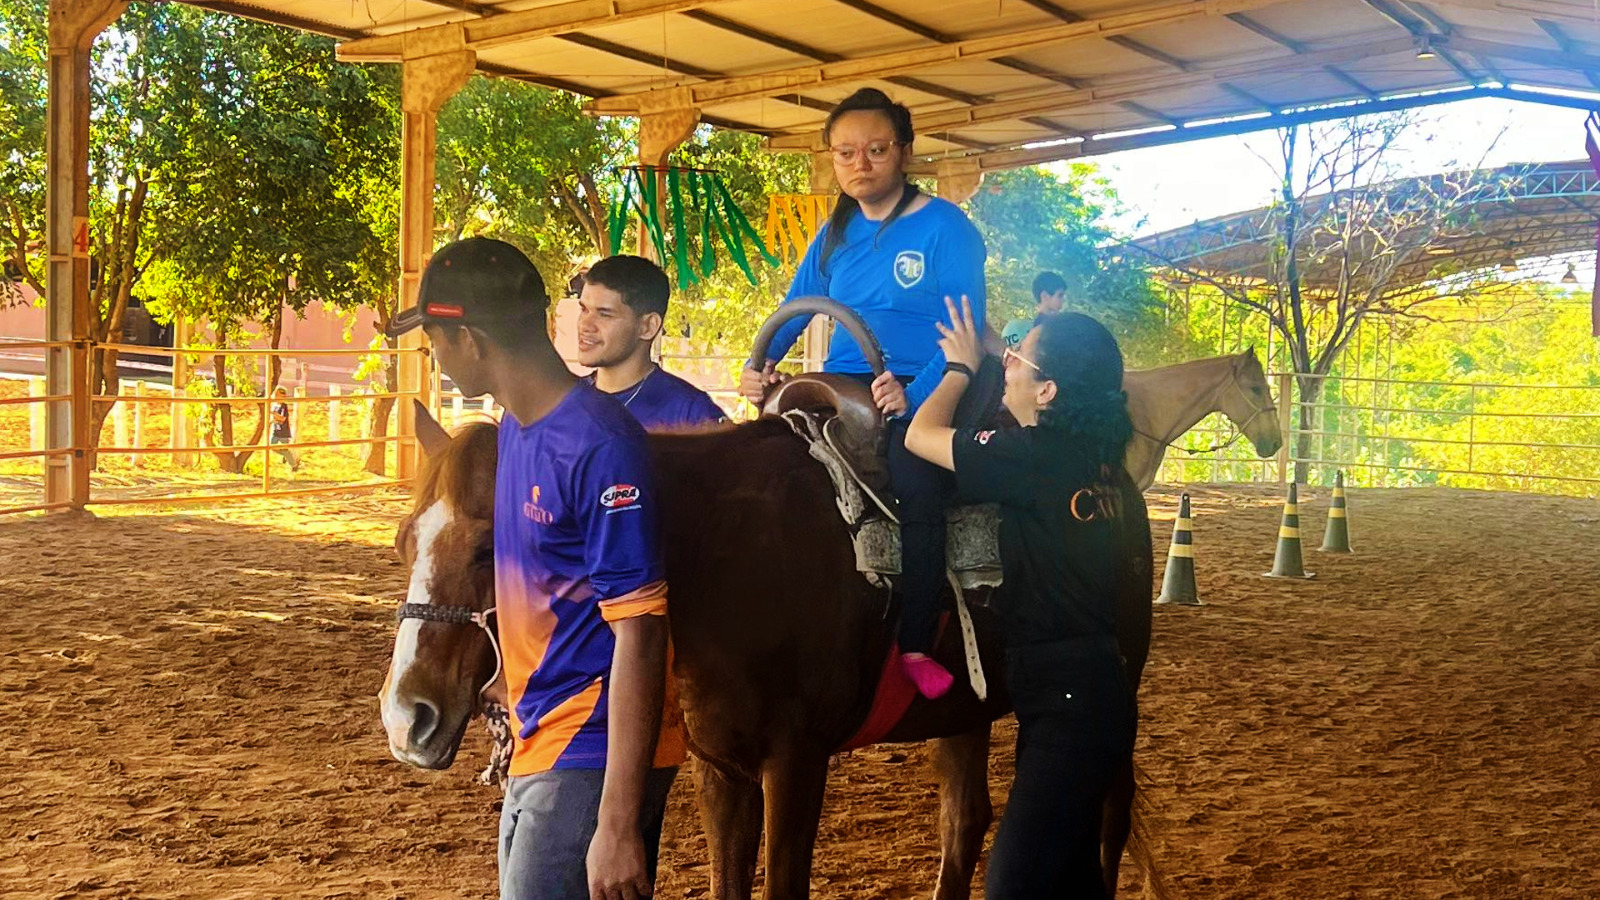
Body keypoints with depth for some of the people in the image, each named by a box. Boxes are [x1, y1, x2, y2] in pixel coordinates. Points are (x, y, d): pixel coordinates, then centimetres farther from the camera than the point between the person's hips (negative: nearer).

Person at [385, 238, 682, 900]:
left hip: (596, 757, -9)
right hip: (538, 746, 9)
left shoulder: (599, 447, -21)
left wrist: (619, 825, -25)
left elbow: (639, 632, -23)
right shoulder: (514, 430, 7)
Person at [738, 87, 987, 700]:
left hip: (920, 391, -5)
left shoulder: (945, 226, -3)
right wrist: (760, 367, -3)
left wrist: (915, 395, -23)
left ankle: (917, 648, -23)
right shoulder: (836, 233, 14)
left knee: (915, 488, -33)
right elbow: (795, 307, 16)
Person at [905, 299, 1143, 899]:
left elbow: (921, 436, -9)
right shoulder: (1099, 462, 6)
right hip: (1092, 691, 10)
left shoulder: (1036, 456, -19)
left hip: (1065, 702, -10)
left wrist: (962, 367, 7)